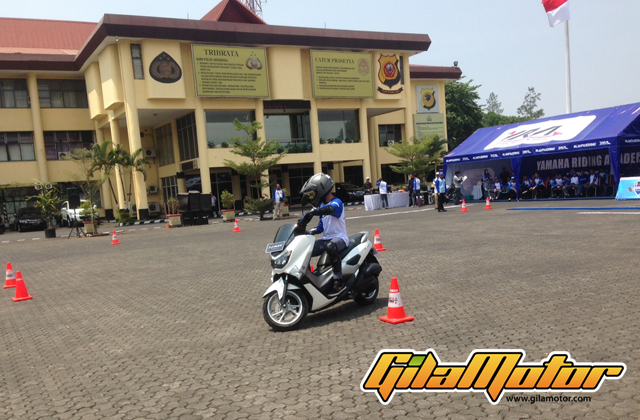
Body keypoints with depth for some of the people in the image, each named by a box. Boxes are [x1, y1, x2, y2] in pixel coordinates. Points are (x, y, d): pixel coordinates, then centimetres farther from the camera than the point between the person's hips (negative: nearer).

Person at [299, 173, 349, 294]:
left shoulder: (337, 202, -11)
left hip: (339, 238, -8)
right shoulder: (321, 205, 16)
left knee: (330, 247, -41)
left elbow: (330, 209, -37)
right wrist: (309, 232, 1)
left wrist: (312, 212, -50)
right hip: (326, 239, 8)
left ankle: (339, 281, -33)